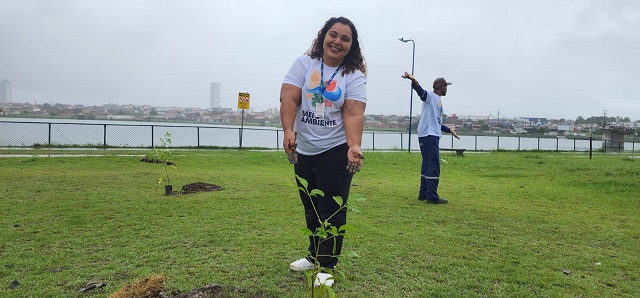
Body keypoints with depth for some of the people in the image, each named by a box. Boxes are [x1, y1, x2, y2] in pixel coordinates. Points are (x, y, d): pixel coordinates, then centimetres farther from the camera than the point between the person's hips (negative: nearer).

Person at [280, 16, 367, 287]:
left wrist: (354, 146, -35)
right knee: (311, 208, 17)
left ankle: (326, 266, 13)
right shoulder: (304, 63, -2)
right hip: (303, 150, 3)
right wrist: (288, 131, -31)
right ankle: (314, 256, 35)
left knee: (331, 210, -2)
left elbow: (353, 114, -18)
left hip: (336, 151, -3)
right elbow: (288, 98, -14)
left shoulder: (355, 76, -7)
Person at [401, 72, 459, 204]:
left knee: (427, 166, 13)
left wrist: (449, 130, 44)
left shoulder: (438, 100, 25)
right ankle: (432, 196, -8)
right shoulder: (429, 96, -3)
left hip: (433, 136, 10)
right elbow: (420, 90, -26)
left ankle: (423, 194, 20)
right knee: (433, 166, -10)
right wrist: (413, 80, -47)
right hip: (428, 135, -10)